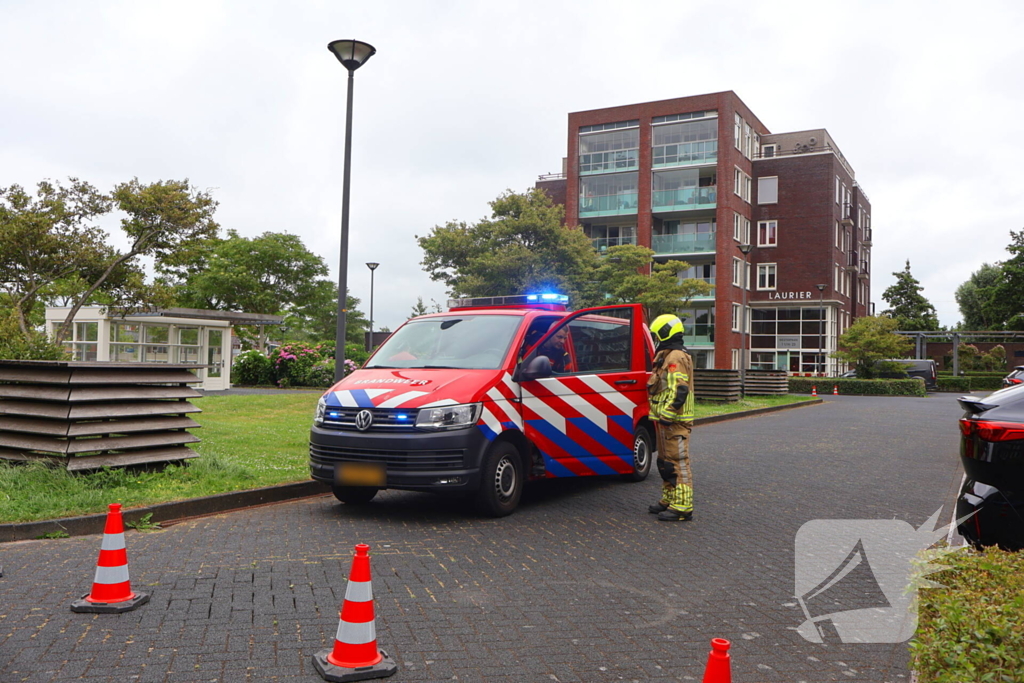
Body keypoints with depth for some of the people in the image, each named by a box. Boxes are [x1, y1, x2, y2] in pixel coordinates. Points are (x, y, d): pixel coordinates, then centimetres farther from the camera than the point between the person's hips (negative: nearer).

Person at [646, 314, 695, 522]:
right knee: (665, 462, 18)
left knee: (678, 463, -9)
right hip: (667, 420, 11)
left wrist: (667, 415, -25)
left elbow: (679, 390, -24)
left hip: (674, 421, -11)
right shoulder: (667, 357, 20)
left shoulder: (676, 358, -15)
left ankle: (682, 507, -8)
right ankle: (669, 500, 28)